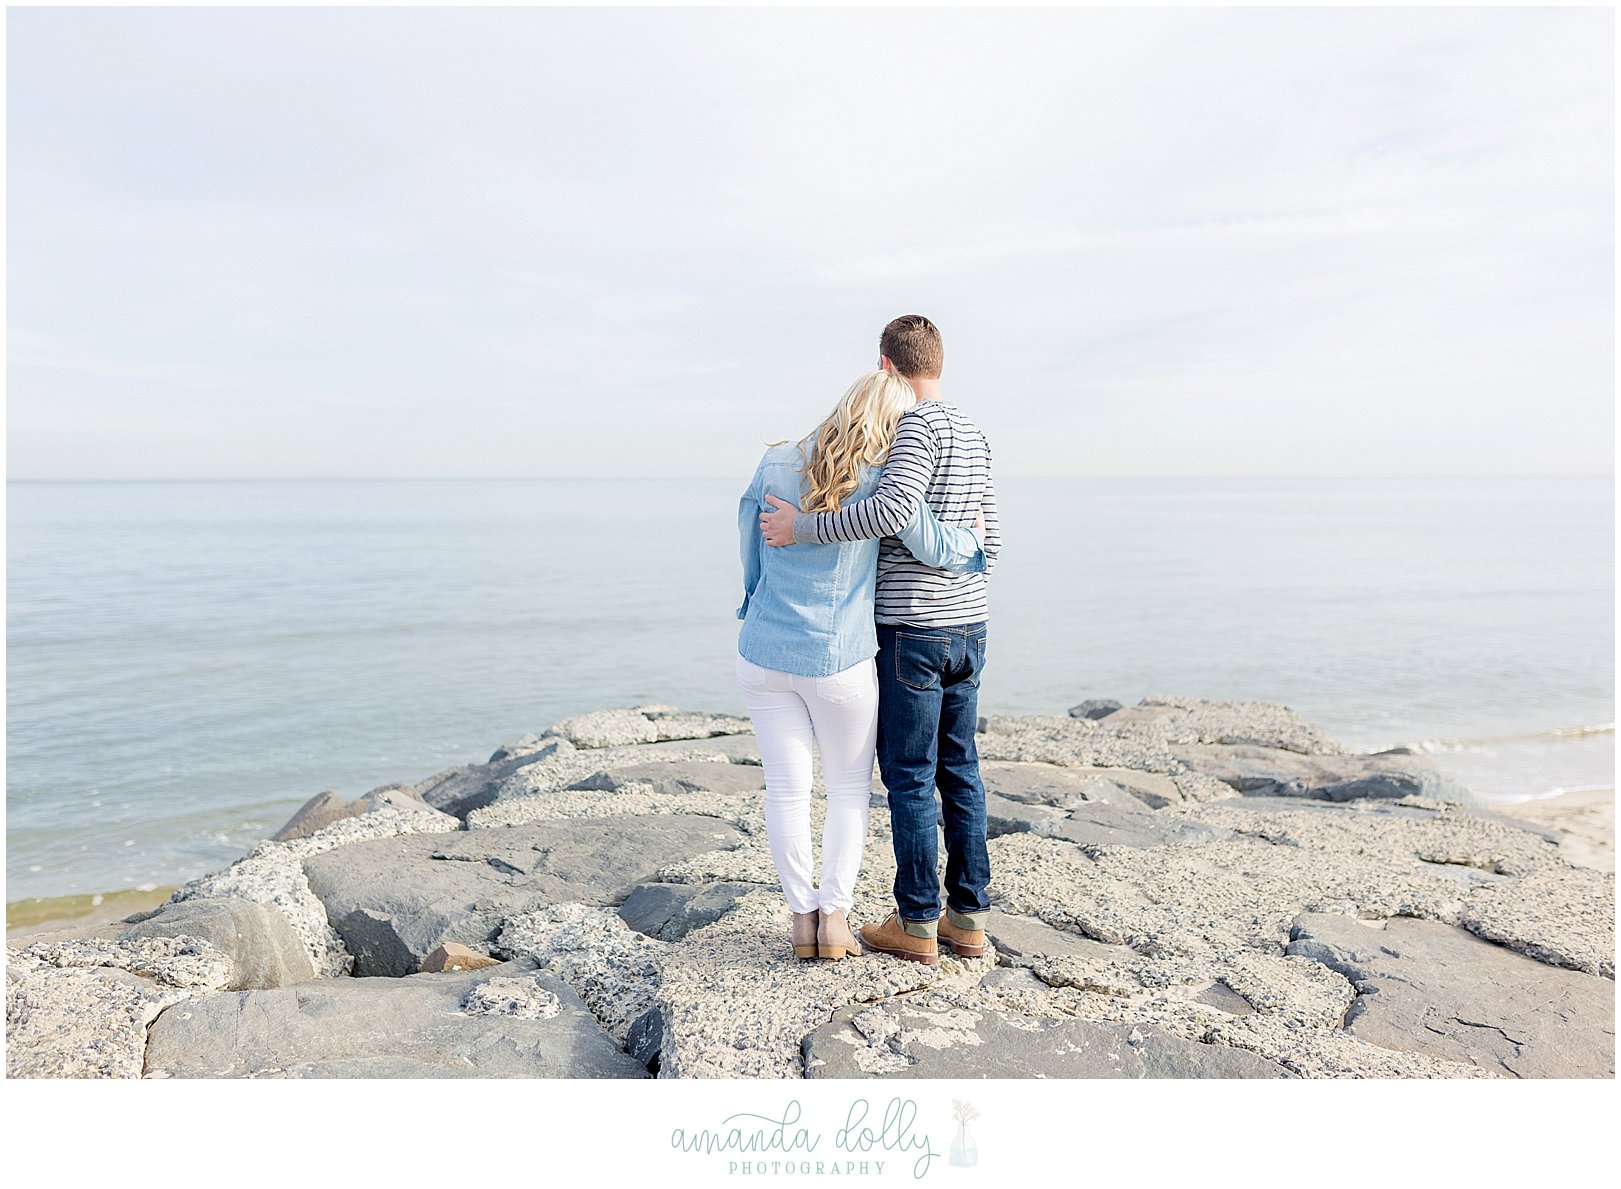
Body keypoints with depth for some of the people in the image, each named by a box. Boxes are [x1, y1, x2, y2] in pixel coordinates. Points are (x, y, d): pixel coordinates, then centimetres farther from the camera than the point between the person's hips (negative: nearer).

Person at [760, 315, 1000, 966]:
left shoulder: (918, 427, -13)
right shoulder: (974, 435, 14)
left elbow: (891, 510, -29)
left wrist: (804, 526, -21)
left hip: (911, 632, -8)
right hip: (968, 626, 8)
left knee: (908, 776, 1)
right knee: (959, 772, 12)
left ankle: (917, 923, 11)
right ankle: (968, 917, 19)